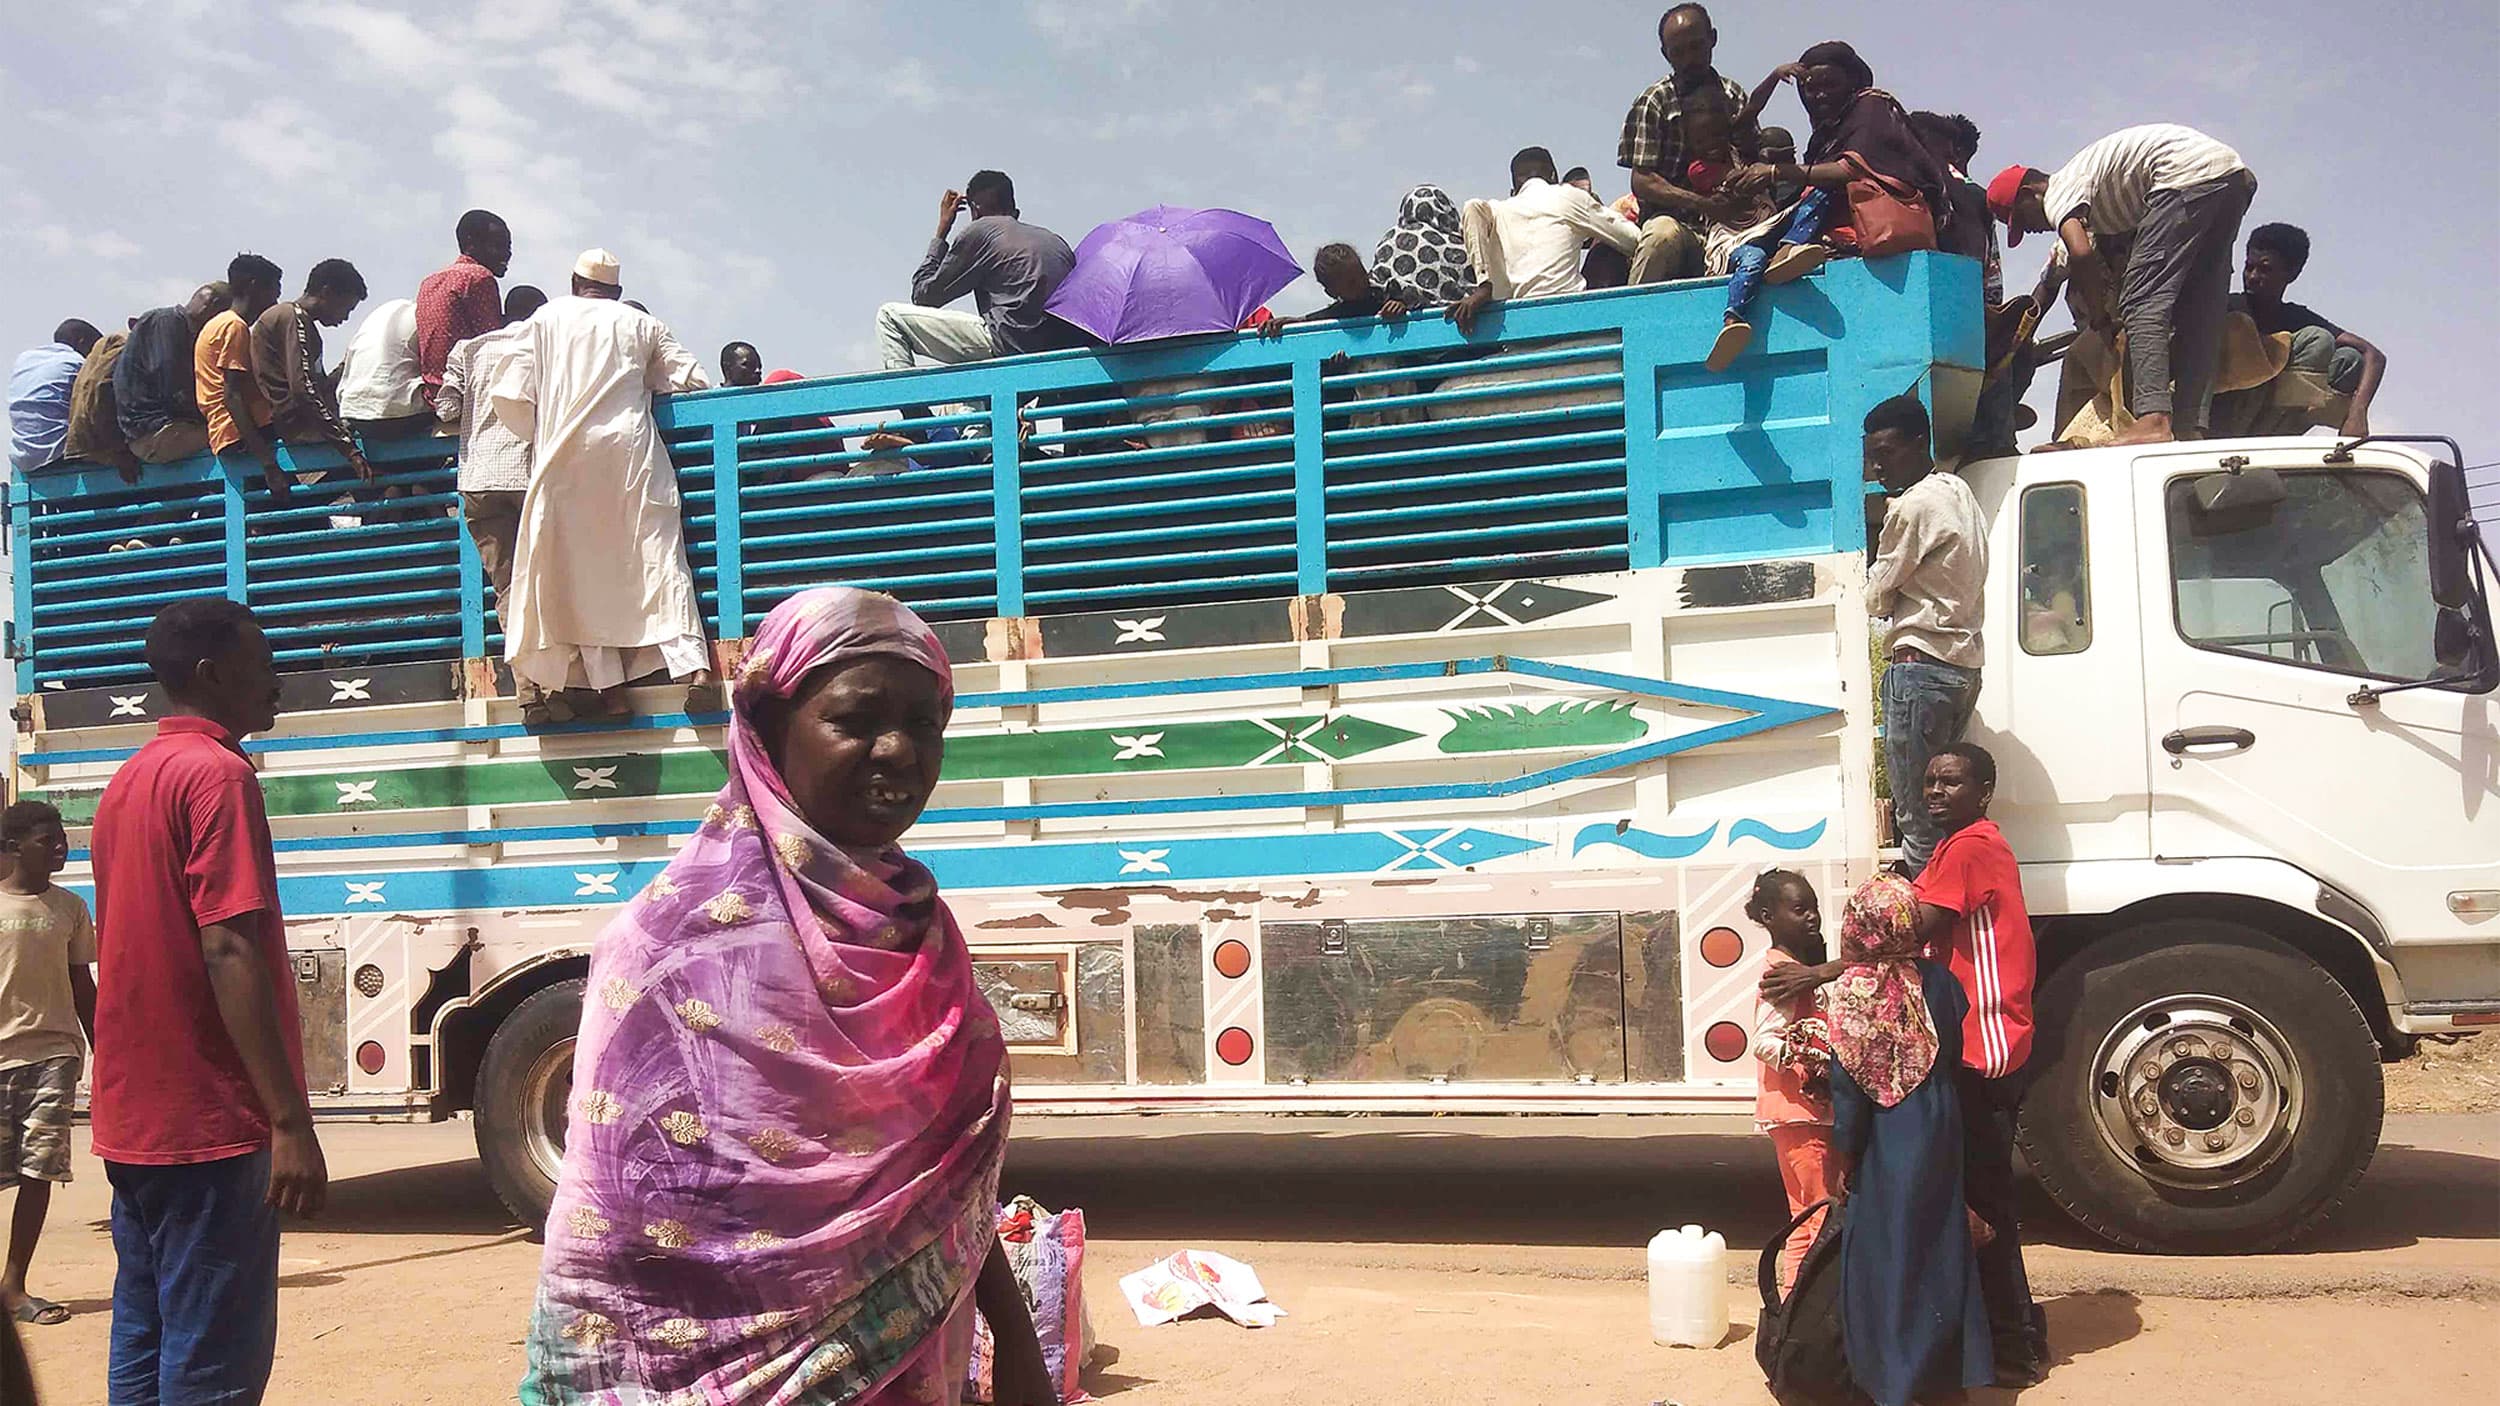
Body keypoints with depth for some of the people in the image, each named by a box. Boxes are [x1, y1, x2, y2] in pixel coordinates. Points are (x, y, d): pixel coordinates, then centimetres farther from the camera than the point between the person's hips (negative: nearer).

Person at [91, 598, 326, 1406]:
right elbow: (229, 951, -21)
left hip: (133, 1120, 9)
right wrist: (290, 1120, -24)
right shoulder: (217, 773, -12)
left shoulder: (127, 783, 16)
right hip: (206, 1122, -9)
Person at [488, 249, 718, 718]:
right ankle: (693, 665, -18)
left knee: (584, 572, 2)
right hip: (632, 449, 1)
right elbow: (692, 380, 11)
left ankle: (610, 685, -4)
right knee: (659, 556, -3)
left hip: (568, 457, -1)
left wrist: (535, 438, 18)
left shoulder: (547, 319, 11)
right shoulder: (642, 324, 15)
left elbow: (511, 396, 3)